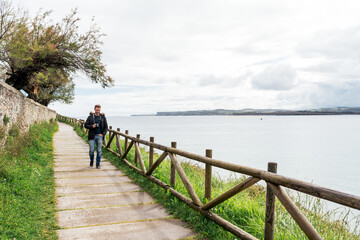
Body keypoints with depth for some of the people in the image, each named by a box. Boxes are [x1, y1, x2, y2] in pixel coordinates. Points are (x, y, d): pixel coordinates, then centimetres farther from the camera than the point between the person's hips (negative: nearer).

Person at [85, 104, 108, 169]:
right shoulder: (90, 117, 3)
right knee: (91, 150, 1)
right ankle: (91, 161, 29)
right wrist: (91, 126, -16)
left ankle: (98, 164, 9)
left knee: (99, 151, -1)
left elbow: (106, 127, 5)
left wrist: (103, 134, -8)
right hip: (92, 136, 0)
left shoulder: (103, 117, 4)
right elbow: (86, 125, 3)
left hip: (99, 136, 0)